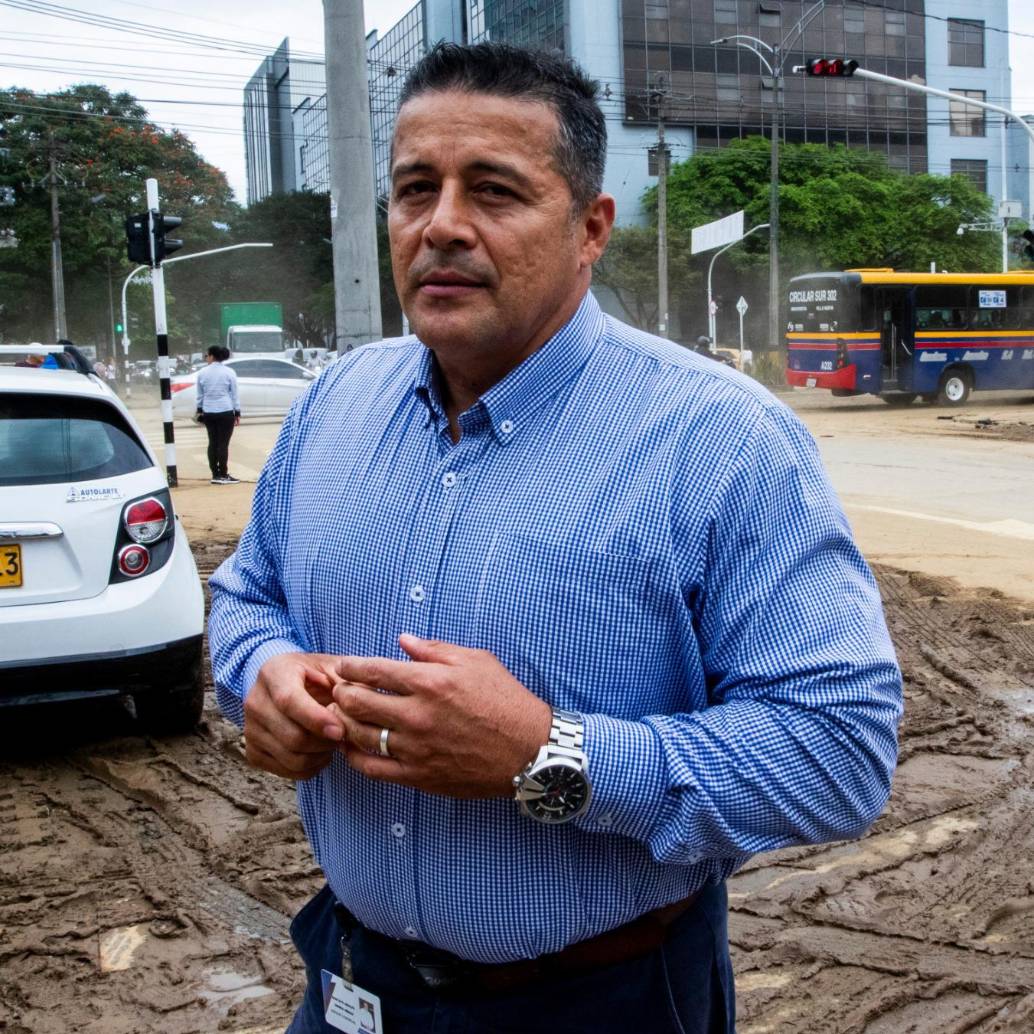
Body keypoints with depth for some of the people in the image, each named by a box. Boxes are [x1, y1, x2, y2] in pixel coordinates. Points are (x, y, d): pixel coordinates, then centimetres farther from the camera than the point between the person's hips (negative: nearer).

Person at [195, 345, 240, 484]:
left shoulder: (202, 373, 1)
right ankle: (223, 475, -1)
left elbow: (200, 395, 9)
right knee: (223, 443, -1)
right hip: (225, 412, -3)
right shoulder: (229, 373, -5)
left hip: (208, 412, 3)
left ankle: (215, 474, 11)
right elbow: (234, 395, -2)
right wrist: (237, 413, 3)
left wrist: (200, 410, 21)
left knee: (213, 443, 10)